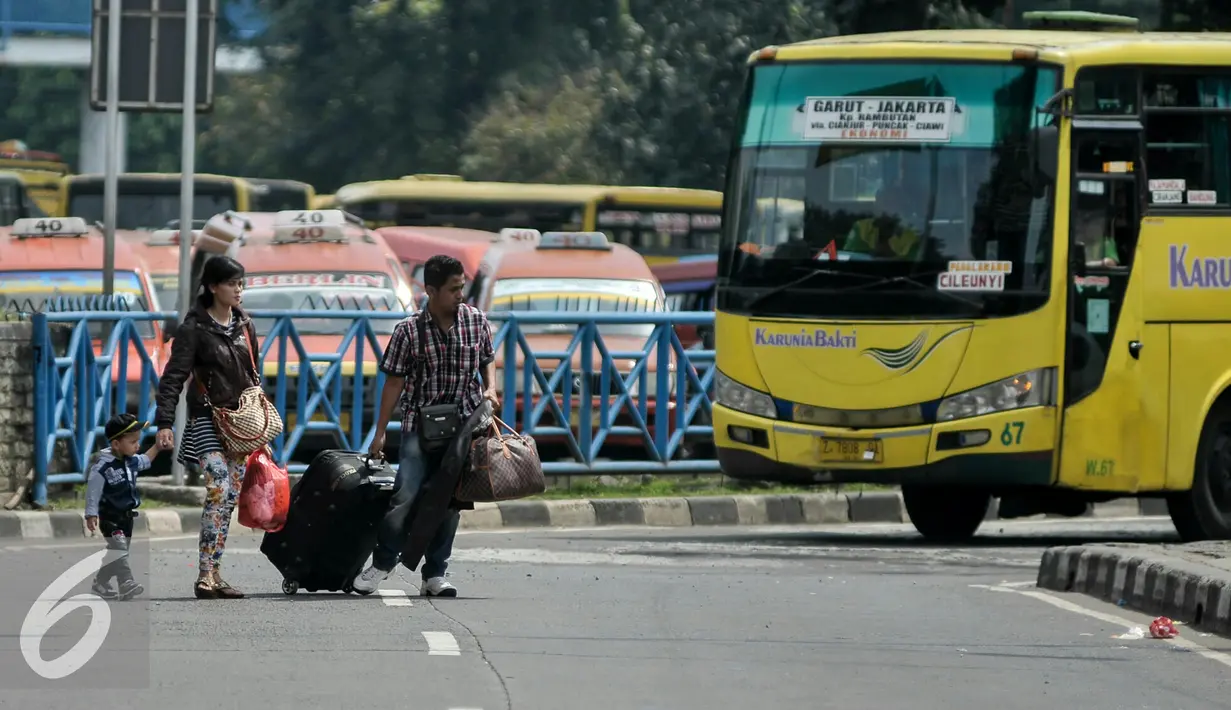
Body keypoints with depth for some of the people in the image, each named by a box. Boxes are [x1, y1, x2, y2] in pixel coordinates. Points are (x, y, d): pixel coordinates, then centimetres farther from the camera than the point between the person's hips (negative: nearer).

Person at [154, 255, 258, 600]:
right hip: (208, 419, -6)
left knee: (231, 497, 4)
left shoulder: (244, 325, 10)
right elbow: (173, 377, -14)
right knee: (219, 490, -19)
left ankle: (214, 573, 8)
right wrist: (164, 422, -23)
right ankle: (205, 576, -20)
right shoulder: (195, 328, -9)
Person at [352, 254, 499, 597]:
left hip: (463, 425, 3)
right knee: (407, 495, -13)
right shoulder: (409, 330, -6)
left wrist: (490, 388, -2)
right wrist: (380, 433, -1)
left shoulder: (476, 321, 2)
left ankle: (435, 575, 11)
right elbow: (394, 381, -1)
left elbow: (487, 359, 19)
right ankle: (382, 562, 6)